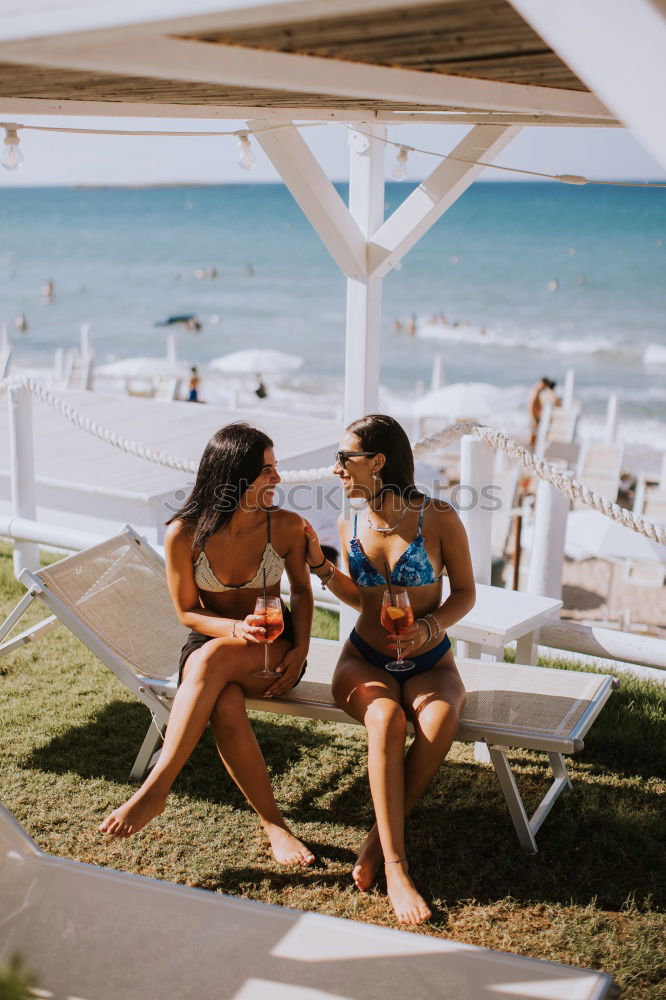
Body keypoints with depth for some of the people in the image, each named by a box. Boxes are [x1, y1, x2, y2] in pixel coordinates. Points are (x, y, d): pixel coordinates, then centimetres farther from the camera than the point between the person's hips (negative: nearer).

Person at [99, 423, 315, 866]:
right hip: (208, 642, 0)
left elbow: (302, 591, 7)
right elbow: (187, 611, -2)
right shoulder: (184, 534, -12)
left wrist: (301, 649, -9)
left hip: (274, 650, 0)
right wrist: (237, 627, -22)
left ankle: (156, 788, -33)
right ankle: (273, 824, -22)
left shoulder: (286, 526, -9)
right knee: (225, 707, -36)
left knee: (212, 658, -36)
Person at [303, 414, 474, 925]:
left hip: (429, 662, -1)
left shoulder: (439, 518, -11)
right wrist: (320, 565, -2)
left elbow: (465, 592, -1)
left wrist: (430, 626, -19)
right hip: (365, 661, 2)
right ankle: (396, 866, -30)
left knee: (439, 722, -35)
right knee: (386, 719, -33)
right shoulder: (352, 524, 2)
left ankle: (381, 838, -15)